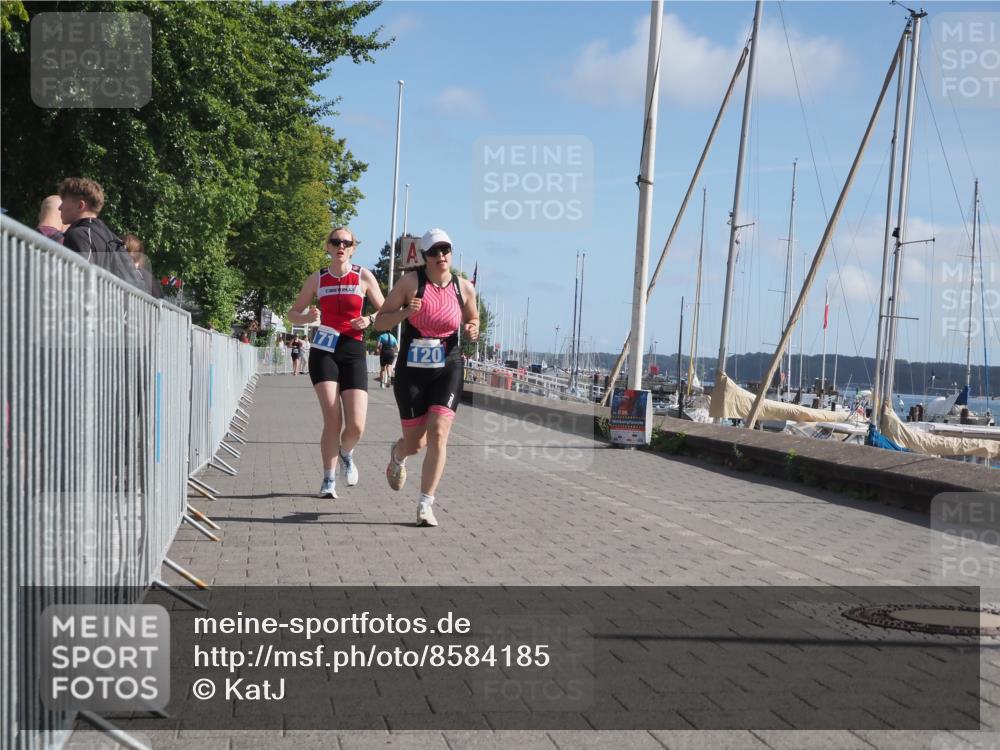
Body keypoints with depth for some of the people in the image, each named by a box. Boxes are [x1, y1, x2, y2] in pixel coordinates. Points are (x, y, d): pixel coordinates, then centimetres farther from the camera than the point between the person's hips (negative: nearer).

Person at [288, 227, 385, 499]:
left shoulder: (364, 277, 5)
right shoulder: (317, 279, 7)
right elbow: (293, 314, 14)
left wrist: (369, 320, -11)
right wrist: (307, 317, -8)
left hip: (353, 351, 0)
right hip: (323, 351, 0)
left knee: (356, 425, -9)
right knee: (333, 419, -12)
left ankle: (346, 454, 27)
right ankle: (329, 480, 5)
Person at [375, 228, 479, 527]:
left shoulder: (464, 287, 1)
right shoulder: (411, 282, -6)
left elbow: (473, 319, 19)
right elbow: (380, 321, -3)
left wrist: (472, 330, -6)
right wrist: (405, 312, -22)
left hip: (448, 369, 1)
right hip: (411, 370, -1)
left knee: (438, 433, -15)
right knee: (415, 443, 6)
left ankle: (425, 505, -8)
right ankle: (398, 455, 46)